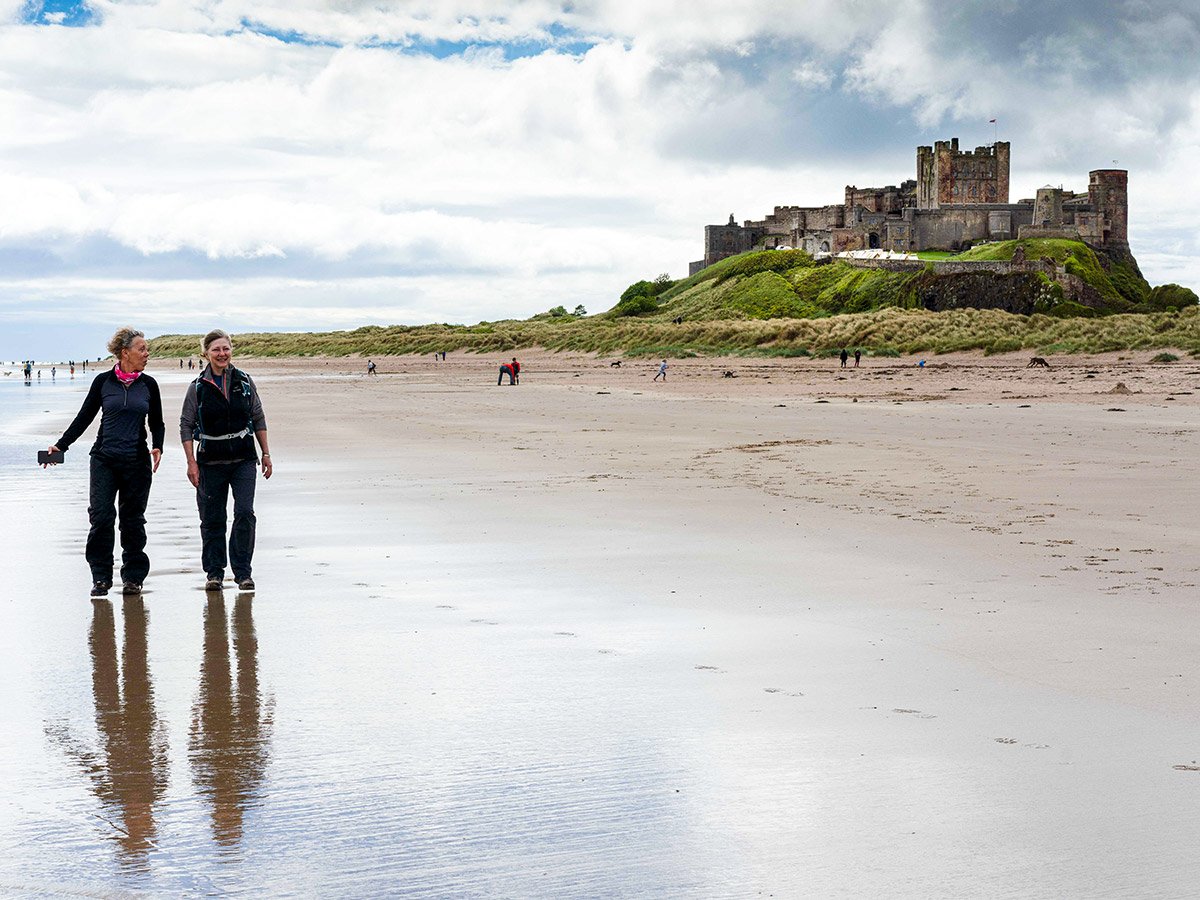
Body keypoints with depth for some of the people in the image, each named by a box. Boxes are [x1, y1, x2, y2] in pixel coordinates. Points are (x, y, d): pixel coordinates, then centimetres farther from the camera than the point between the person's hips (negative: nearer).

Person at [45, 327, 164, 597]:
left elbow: (157, 423, 13)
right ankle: (101, 577, 1)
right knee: (101, 516, -9)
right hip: (104, 460, -1)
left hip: (137, 461, 1)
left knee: (132, 519, 3)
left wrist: (157, 447, -6)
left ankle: (133, 576, 13)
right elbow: (84, 417, 8)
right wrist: (61, 445, 1)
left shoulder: (148, 385, 6)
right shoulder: (103, 382, 2)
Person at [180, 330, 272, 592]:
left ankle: (242, 571, -2)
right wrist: (191, 462, -5)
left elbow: (258, 418, 12)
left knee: (245, 513, -10)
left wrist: (265, 453, 10)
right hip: (211, 462, -1)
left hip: (244, 459, 1)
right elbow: (186, 426, 1)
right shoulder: (198, 387, -1)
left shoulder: (244, 381, 4)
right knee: (212, 519, 4)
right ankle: (214, 572, 16)